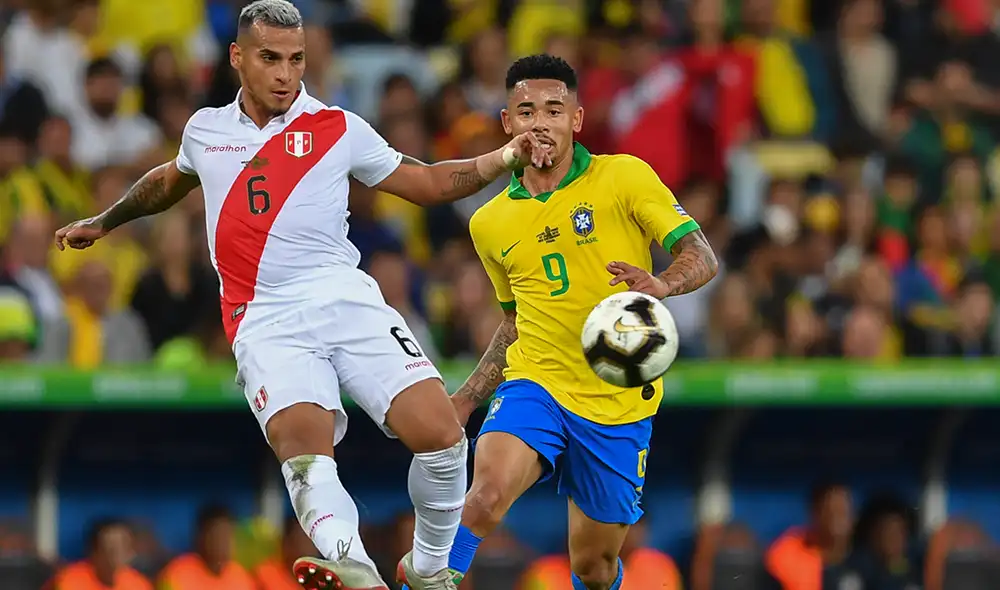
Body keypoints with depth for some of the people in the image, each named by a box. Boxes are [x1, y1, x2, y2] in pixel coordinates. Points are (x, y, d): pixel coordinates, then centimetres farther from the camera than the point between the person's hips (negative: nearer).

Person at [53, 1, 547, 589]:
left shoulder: (338, 128, 9)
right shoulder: (205, 130, 16)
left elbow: (426, 182, 14)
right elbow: (171, 180, 39)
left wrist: (505, 159, 0)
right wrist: (105, 221, 53)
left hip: (348, 302, 0)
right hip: (265, 322, 0)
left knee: (441, 436, -17)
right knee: (306, 452, -28)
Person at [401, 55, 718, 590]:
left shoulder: (624, 176, -3)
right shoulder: (491, 224, 10)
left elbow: (702, 257, -6)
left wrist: (661, 284, -28)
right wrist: (467, 398, 16)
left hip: (618, 403, -1)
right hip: (534, 386, 2)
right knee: (488, 490, -29)